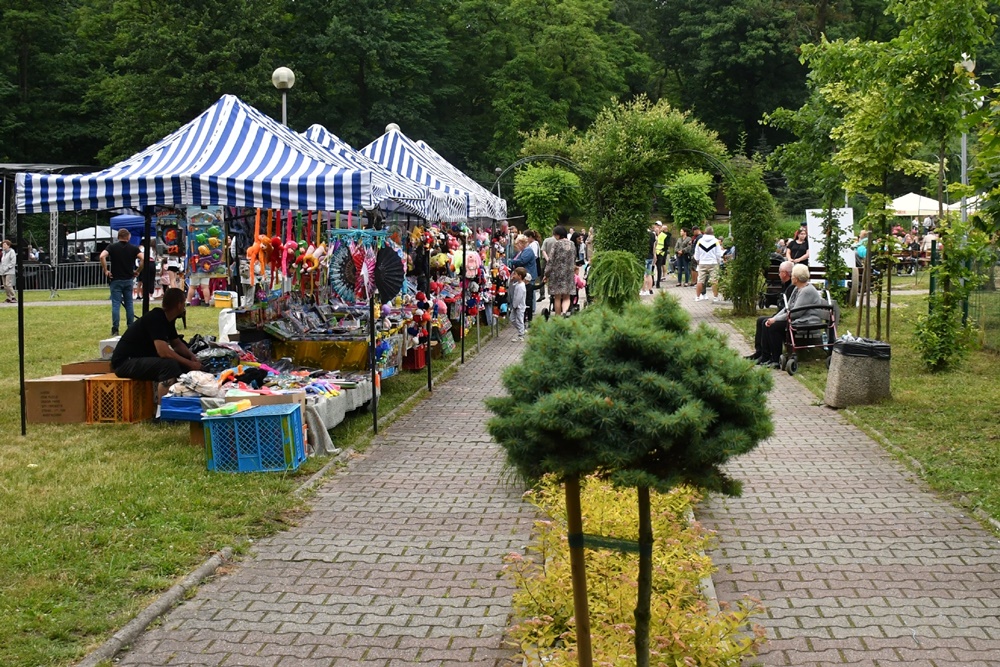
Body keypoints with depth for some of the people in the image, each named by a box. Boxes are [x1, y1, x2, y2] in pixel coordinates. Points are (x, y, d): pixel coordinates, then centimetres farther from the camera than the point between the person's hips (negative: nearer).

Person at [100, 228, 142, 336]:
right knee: (129, 304, 10)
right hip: (128, 280, 2)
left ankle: (115, 330, -3)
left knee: (116, 305, -1)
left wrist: (106, 270, -9)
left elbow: (102, 256, -18)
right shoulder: (133, 248, 2)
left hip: (116, 280, -1)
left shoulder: (112, 247, -2)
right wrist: (137, 271, 3)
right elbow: (143, 259, -10)